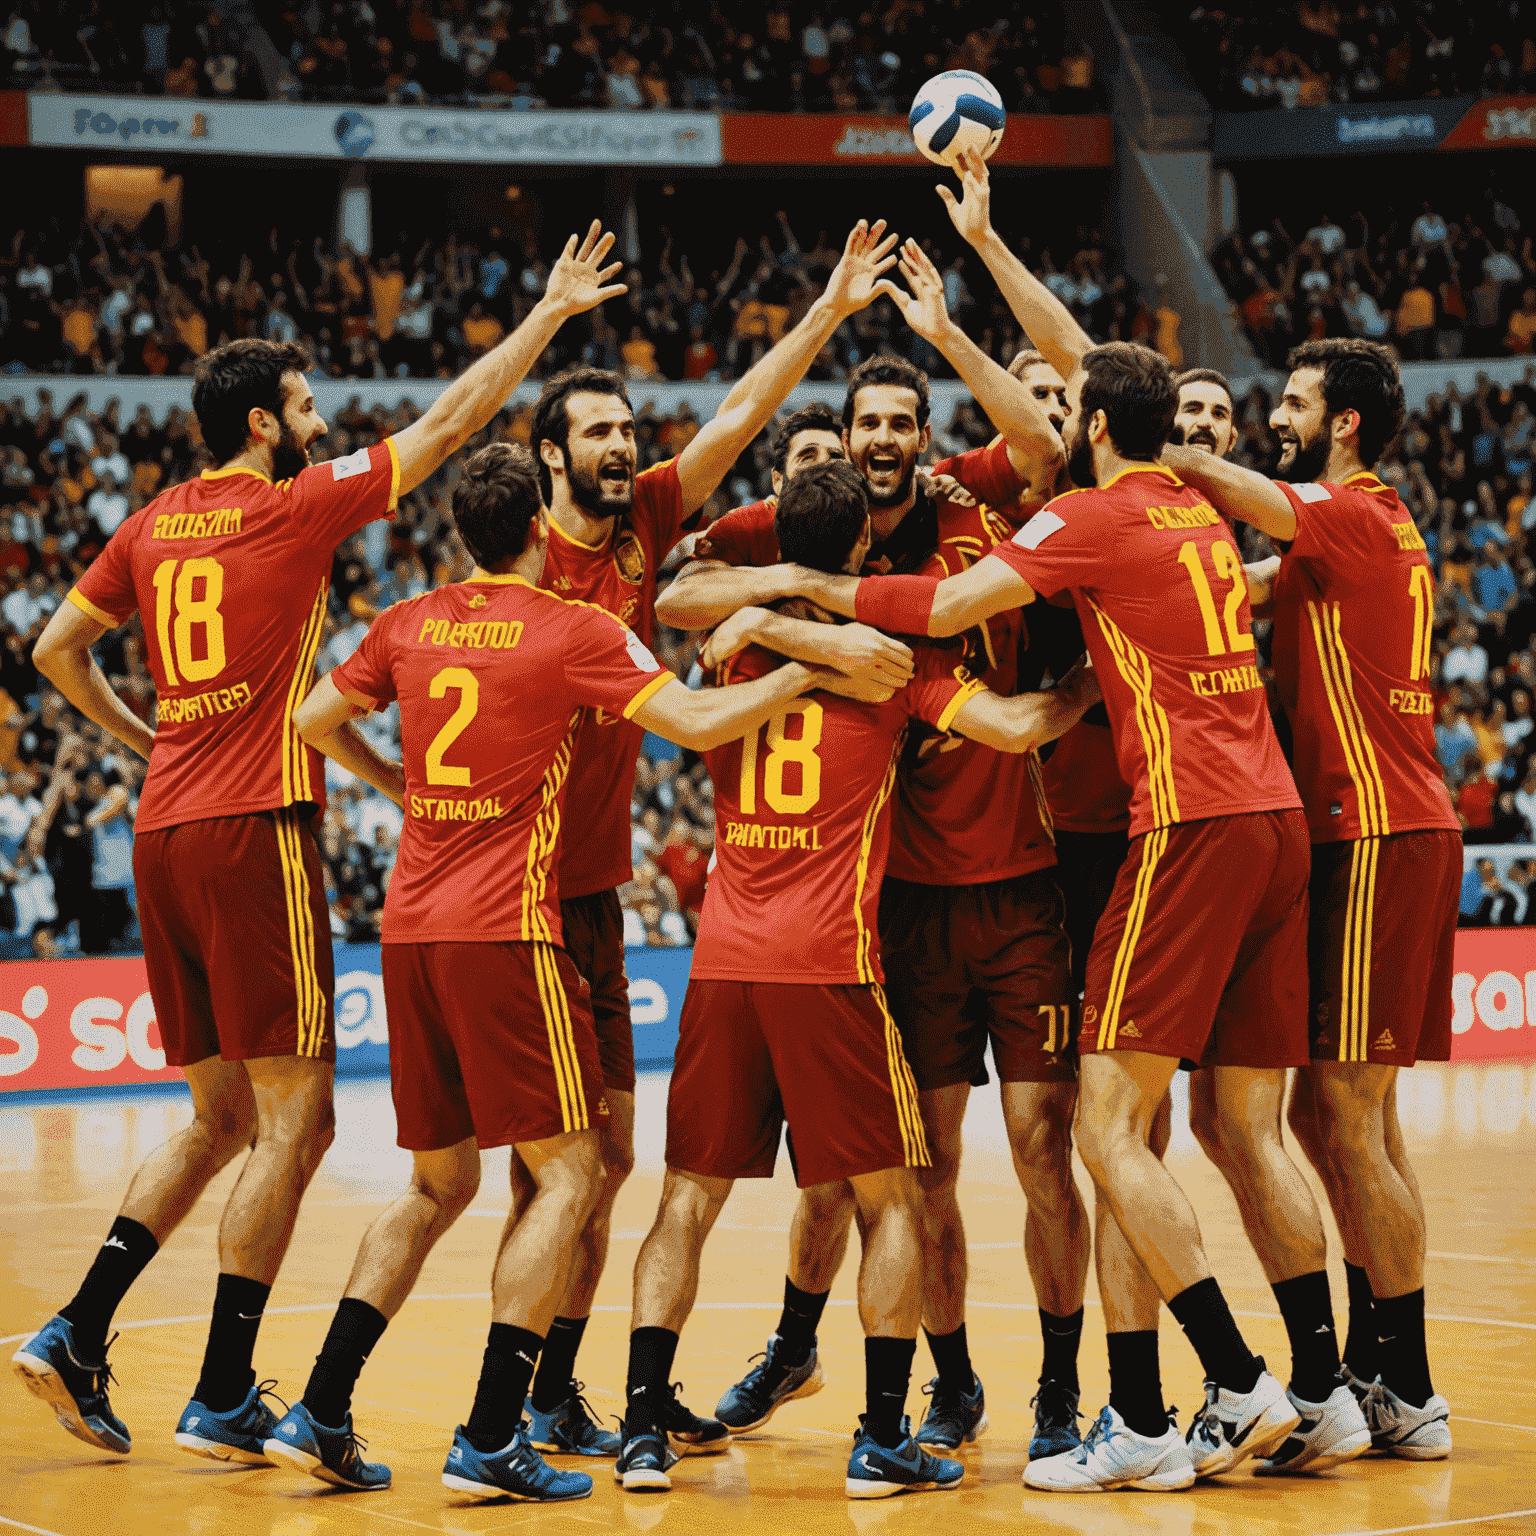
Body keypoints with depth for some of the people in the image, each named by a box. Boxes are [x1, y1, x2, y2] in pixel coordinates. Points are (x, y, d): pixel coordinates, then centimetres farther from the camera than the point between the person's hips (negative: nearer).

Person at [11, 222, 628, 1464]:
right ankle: (223, 1398, -5)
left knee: (221, 1120, 16)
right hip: (253, 834, -7)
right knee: (292, 1122, -2)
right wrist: (550, 314, 9)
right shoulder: (296, 506, -4)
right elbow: (451, 423, 0)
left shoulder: (154, 525, 13)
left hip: (165, 835, 7)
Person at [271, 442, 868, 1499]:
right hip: (503, 928, -6)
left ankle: (320, 1413, 9)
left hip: (410, 927, 6)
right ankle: (490, 1439, -10)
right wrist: (810, 668, 1)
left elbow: (313, 721, 22)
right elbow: (699, 724, -10)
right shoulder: (573, 630, -5)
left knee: (439, 1182, 16)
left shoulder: (411, 625, 11)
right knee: (568, 1171, 0)